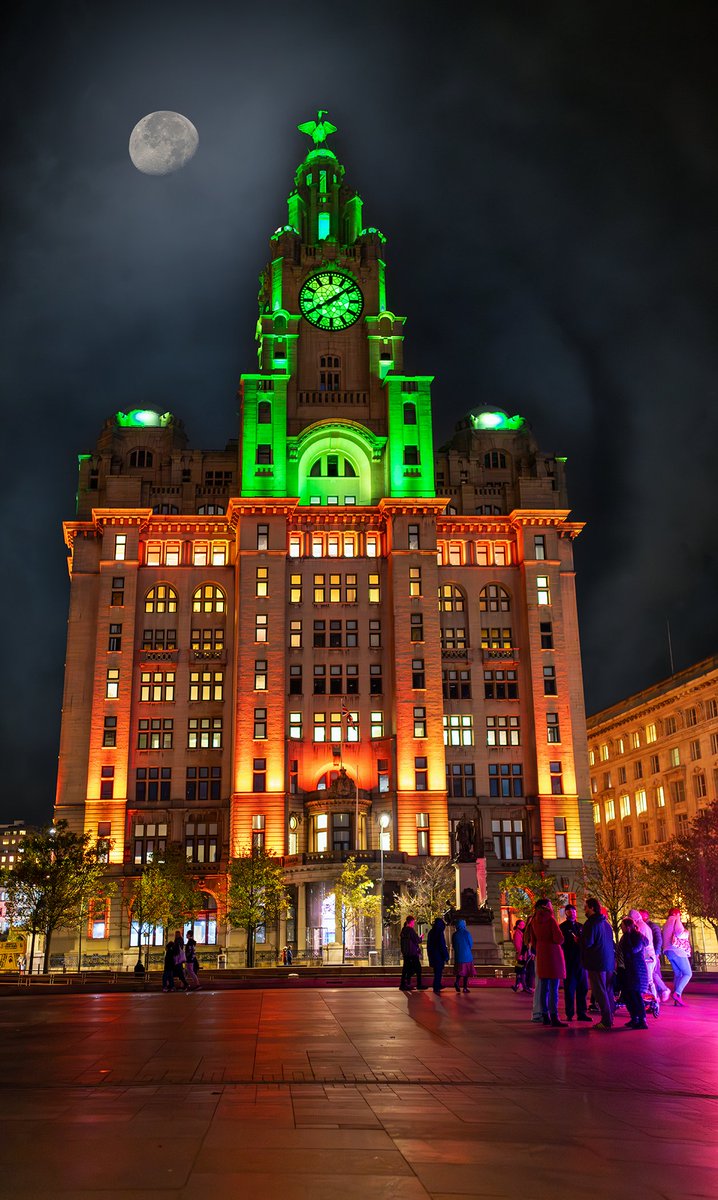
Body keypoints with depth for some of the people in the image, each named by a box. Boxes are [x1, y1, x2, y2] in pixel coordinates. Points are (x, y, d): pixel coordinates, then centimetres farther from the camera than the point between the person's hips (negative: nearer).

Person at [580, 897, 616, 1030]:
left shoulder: (591, 923, -14)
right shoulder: (606, 923, 14)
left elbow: (587, 943, -18)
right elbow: (612, 942, 21)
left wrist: (578, 939, 0)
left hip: (596, 962, -9)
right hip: (609, 961, 9)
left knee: (600, 992, -5)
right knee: (607, 990, 15)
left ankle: (606, 1021, -6)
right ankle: (609, 1019, 19)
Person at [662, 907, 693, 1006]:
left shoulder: (666, 924, 22)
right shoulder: (676, 921, -3)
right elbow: (679, 933, -16)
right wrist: (686, 933, 2)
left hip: (668, 951, 8)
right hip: (677, 951, -8)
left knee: (677, 974, 8)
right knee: (687, 973, -7)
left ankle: (677, 999, 0)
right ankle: (677, 993, -23)